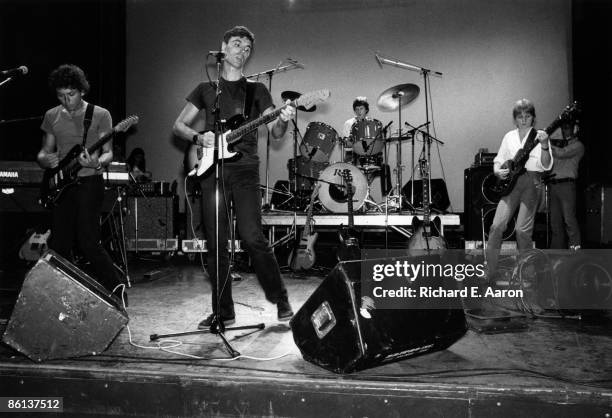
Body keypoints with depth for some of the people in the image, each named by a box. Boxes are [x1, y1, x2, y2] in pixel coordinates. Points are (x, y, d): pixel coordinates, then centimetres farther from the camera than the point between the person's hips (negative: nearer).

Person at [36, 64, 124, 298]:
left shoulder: (100, 115, -1)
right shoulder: (51, 116, 12)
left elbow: (108, 153, -3)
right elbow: (43, 152, 16)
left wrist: (97, 163, -25)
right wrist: (46, 160, -8)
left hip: (89, 183, -5)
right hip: (60, 185, 5)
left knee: (87, 241, -12)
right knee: (58, 246, 4)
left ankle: (115, 289, 2)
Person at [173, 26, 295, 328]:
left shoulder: (256, 90, 13)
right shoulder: (206, 88, 17)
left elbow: (275, 133, 5)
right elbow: (178, 126, 15)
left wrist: (283, 121, -19)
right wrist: (198, 138, -6)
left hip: (244, 168, -2)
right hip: (212, 168, 2)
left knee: (252, 237, -12)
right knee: (216, 243, 2)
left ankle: (281, 302, 4)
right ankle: (223, 312, 13)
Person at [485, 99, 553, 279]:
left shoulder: (539, 136, 5)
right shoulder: (509, 137, 15)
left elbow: (546, 165, -6)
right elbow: (498, 160, 20)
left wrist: (544, 146, -22)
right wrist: (498, 171, -1)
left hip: (531, 181, -3)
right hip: (510, 182, 3)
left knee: (522, 229, -9)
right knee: (497, 225, -10)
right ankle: (489, 272, -2)